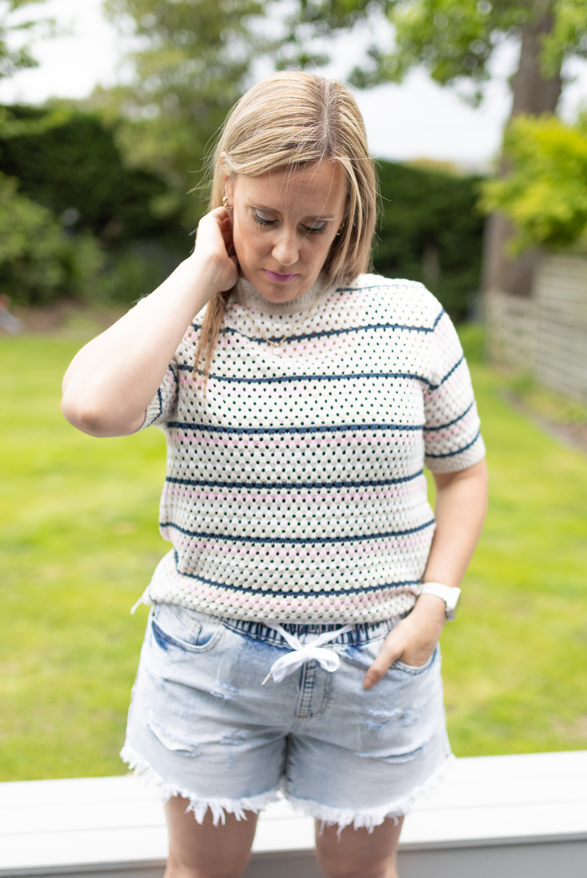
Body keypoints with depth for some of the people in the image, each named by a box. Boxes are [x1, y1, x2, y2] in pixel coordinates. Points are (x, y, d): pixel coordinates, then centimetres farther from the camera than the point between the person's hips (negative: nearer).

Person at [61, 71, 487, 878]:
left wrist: (435, 602, -6)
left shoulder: (411, 319, -4)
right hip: (210, 659, 0)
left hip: (374, 662, 1)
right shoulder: (188, 325, -7)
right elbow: (93, 404, -30)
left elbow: (464, 472, 6)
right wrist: (202, 272, -19)